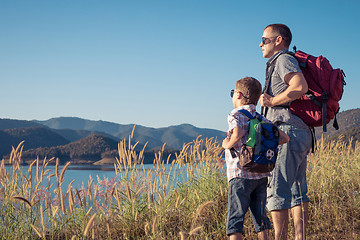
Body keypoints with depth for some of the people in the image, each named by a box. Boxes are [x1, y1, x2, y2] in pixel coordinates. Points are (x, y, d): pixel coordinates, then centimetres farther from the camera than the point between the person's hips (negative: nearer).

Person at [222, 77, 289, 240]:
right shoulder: (262, 120, 13)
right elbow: (284, 138, 9)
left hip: (241, 174, -6)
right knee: (260, 216, 12)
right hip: (261, 175, 6)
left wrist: (228, 144, -9)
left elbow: (238, 133, -27)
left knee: (235, 219, -4)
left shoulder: (236, 115, -5)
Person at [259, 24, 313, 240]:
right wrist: (271, 100, 7)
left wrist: (272, 101, -11)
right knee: (297, 192, 8)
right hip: (302, 133, 10)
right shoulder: (281, 63, 24)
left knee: (277, 192, -10)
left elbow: (300, 87, -23)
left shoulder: (284, 59, -5)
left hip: (287, 132, -10)